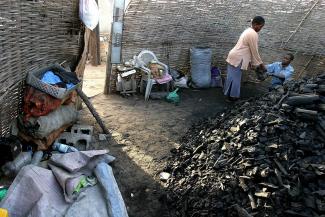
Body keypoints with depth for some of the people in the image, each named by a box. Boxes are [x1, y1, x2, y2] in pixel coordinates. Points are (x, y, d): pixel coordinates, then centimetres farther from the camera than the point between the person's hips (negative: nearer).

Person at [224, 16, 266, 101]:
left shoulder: (248, 31, 16)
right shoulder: (253, 34, -16)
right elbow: (254, 51, -12)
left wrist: (249, 60, 24)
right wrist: (260, 63, -2)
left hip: (234, 56, 10)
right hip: (237, 58, -10)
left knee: (232, 76, 17)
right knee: (235, 77, 2)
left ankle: (228, 93, 28)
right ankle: (233, 96, 13)